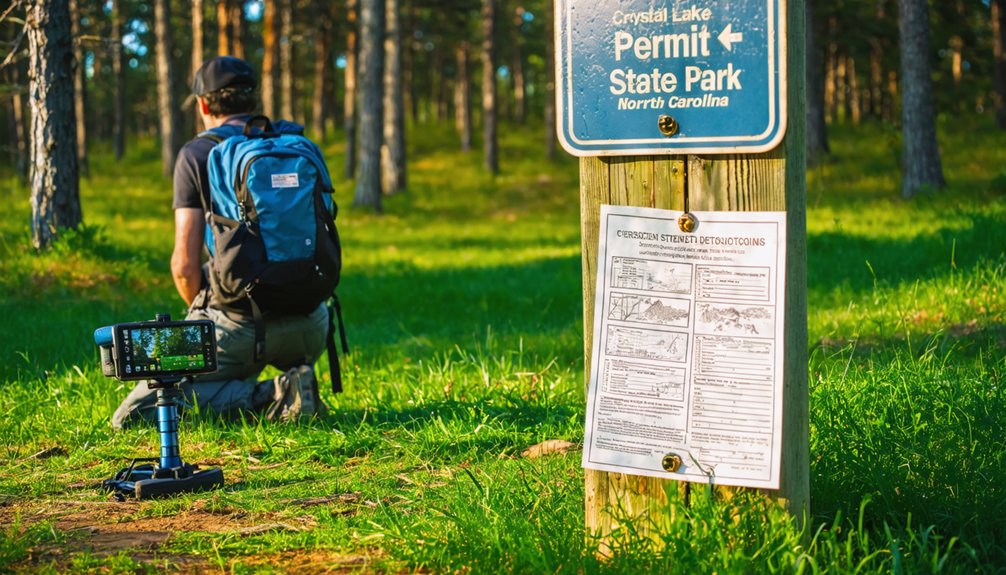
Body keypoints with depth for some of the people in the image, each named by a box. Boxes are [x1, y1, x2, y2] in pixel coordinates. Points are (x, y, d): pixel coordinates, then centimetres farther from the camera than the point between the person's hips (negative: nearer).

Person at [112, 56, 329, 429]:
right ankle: (294, 381, 9)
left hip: (237, 322, -5)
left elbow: (185, 264, -5)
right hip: (308, 326, 5)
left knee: (132, 415, 1)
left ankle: (267, 398, -13)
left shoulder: (196, 154, 0)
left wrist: (200, 312, 15)